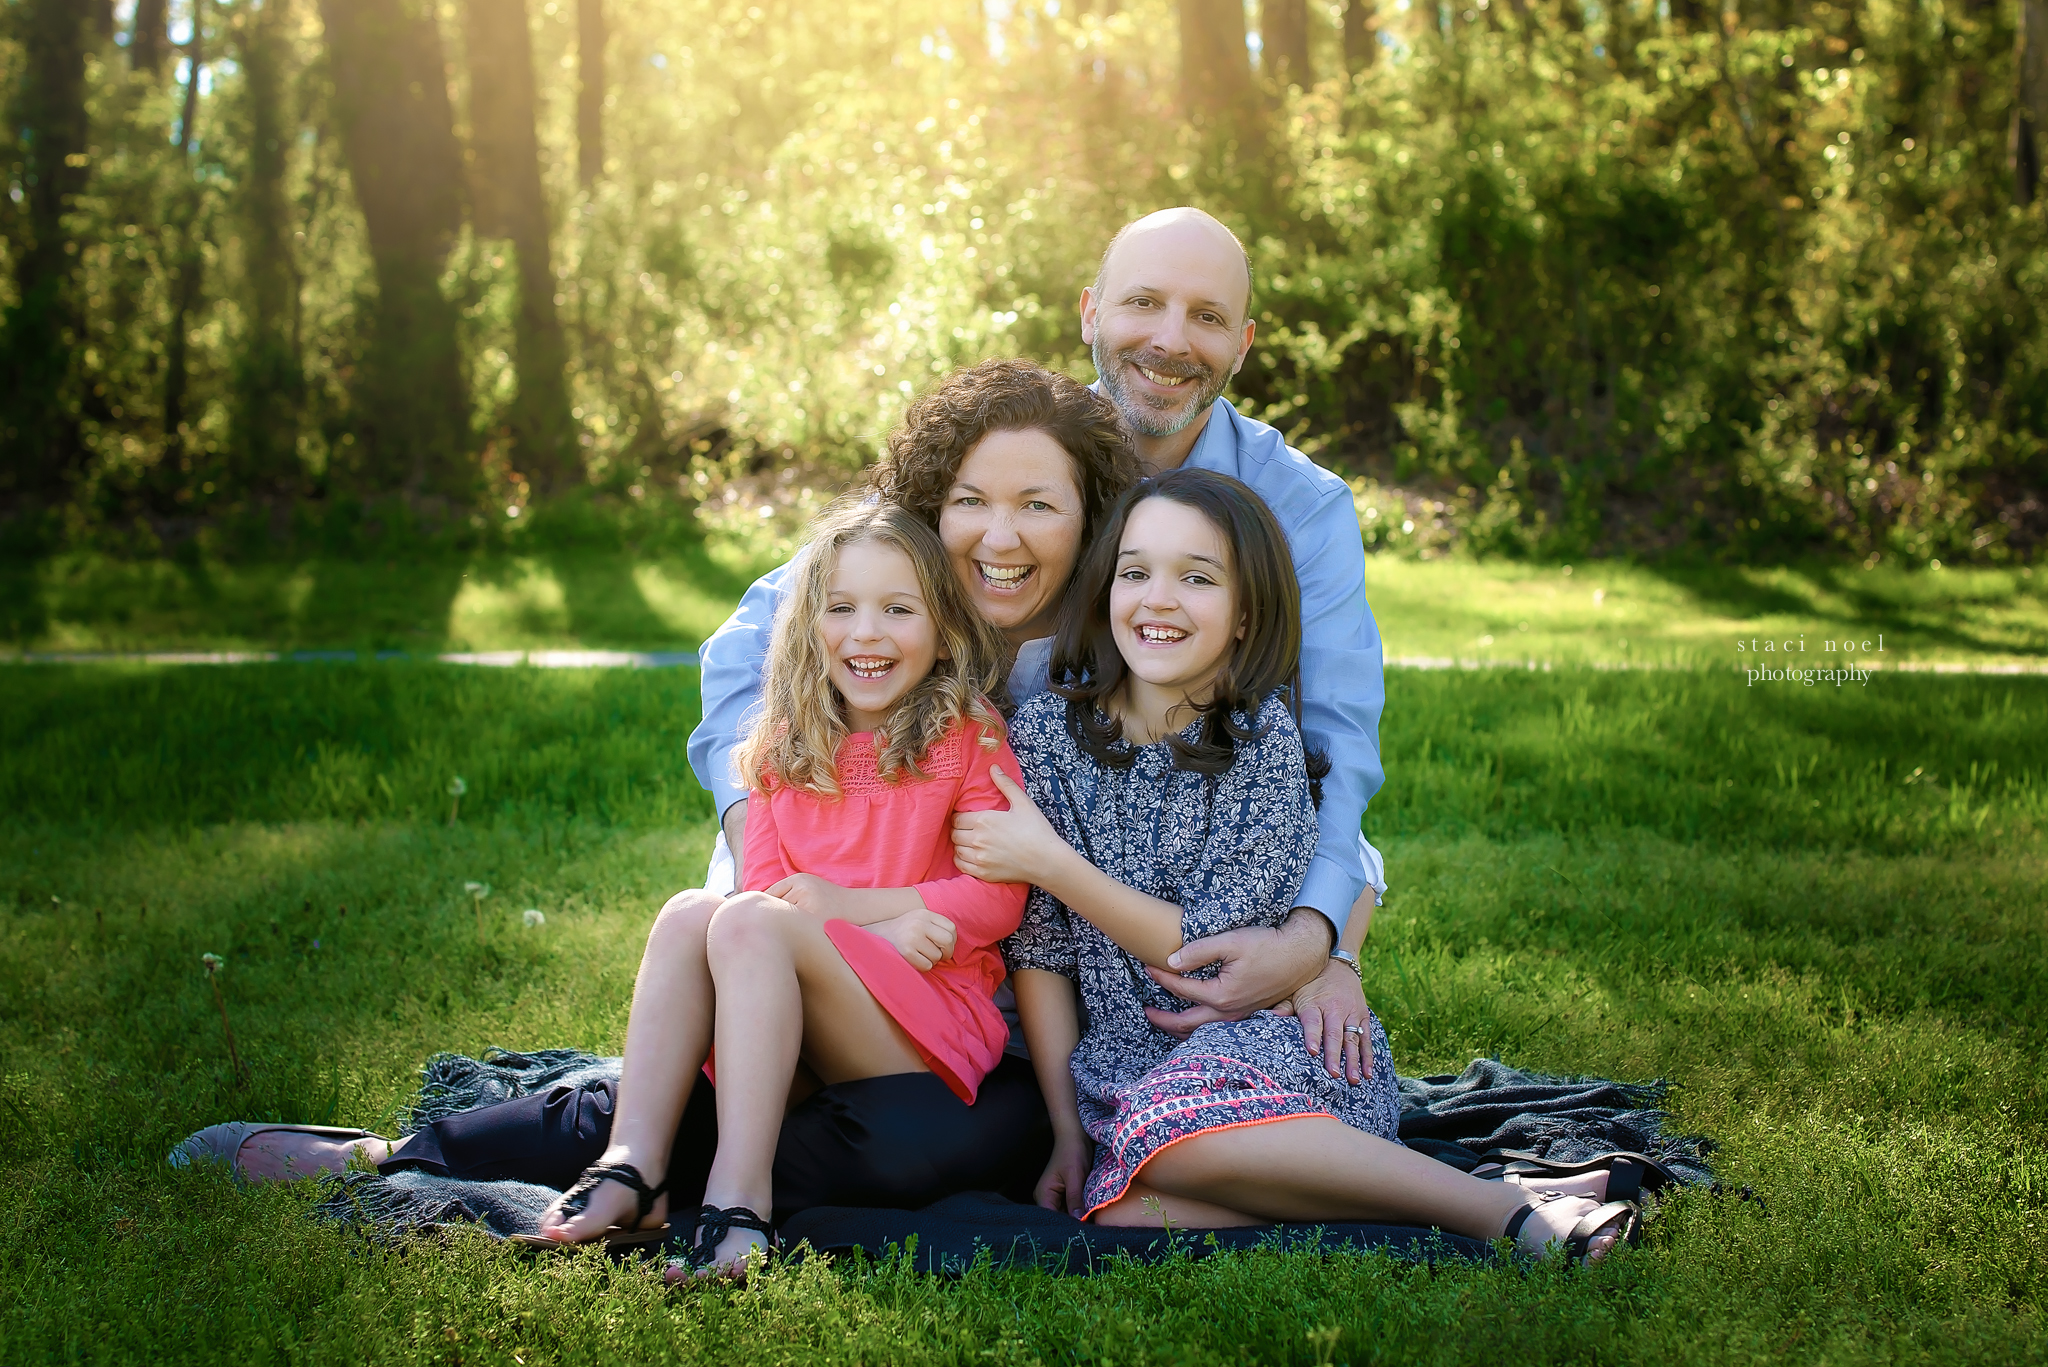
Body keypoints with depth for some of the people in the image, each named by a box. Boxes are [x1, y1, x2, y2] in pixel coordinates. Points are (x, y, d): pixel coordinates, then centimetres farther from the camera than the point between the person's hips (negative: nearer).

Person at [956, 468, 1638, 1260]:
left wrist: (1050, 862, -15)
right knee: (1122, 1208, -31)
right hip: (1133, 1062, 3)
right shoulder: (1047, 733, 0)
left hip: (1274, 1039, -2)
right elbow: (1036, 950, 2)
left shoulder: (1263, 739, -7)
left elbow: (1208, 951, -12)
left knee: (1170, 1124, -36)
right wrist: (1067, 1133, -3)